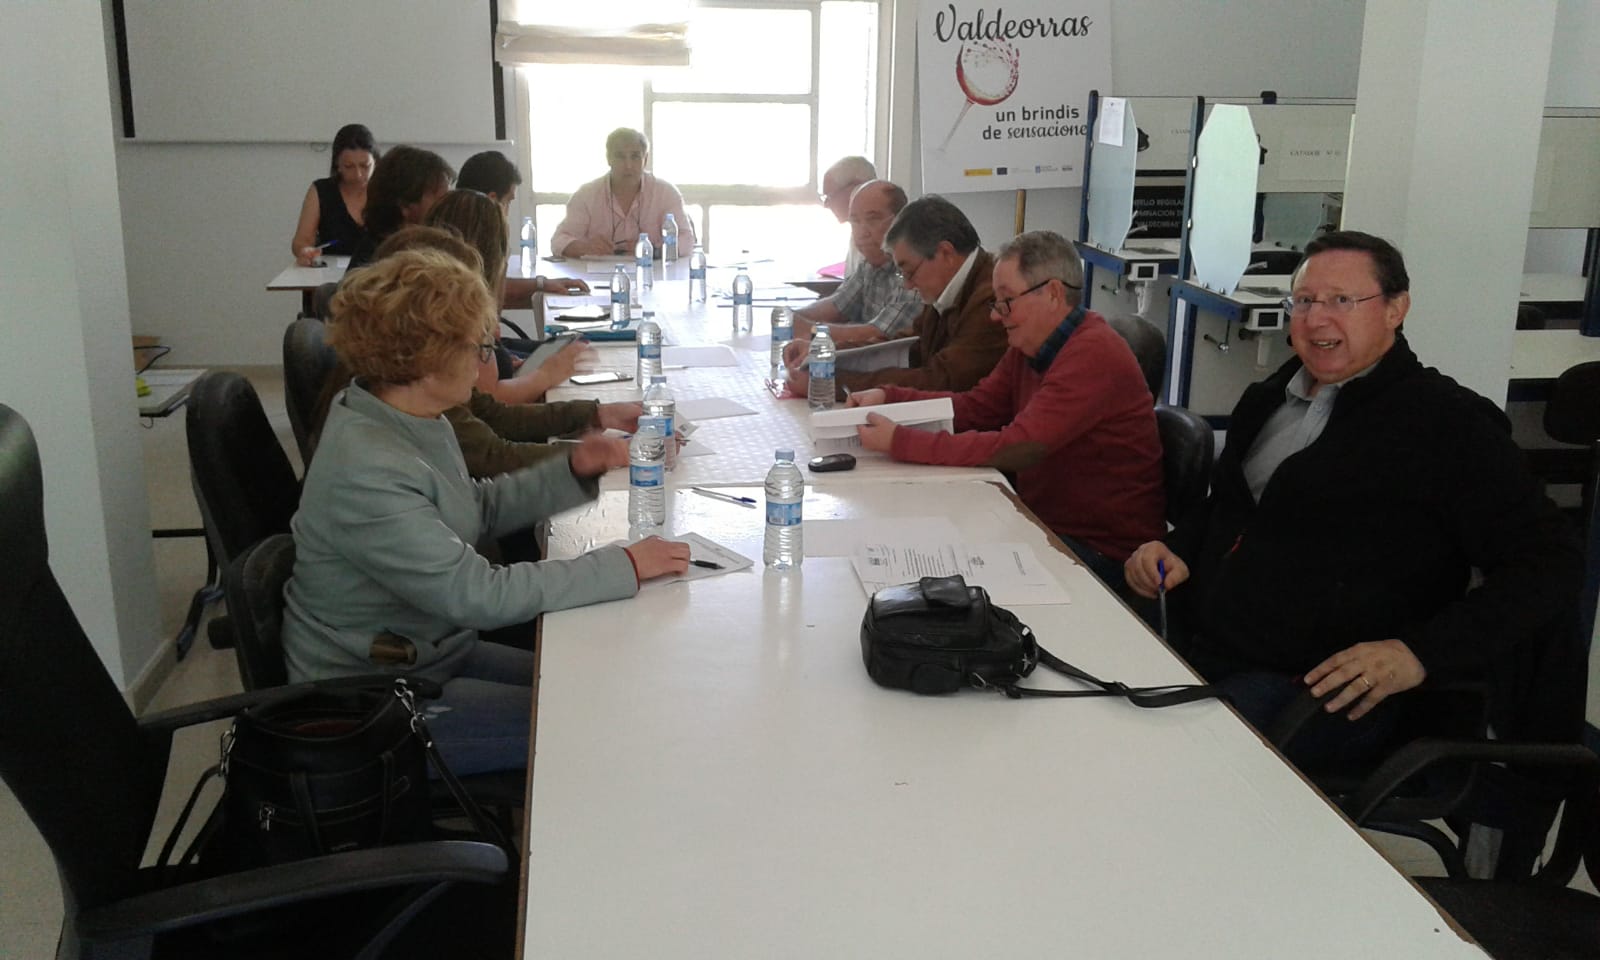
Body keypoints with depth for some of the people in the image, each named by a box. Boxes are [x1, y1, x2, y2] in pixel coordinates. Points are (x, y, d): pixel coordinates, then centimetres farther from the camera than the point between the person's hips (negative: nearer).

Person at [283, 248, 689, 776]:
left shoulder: (417, 423, 0)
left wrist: (572, 470, -1)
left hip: (432, 651, 9)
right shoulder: (365, 472, -30)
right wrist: (625, 567, -27)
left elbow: (477, 508, 15)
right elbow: (476, 594, -31)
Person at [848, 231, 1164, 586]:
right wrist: (887, 396, -5)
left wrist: (899, 442, -27)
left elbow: (1016, 448, -29)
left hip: (1102, 552, -8)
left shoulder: (1094, 356, -23)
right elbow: (975, 407, 9)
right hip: (1047, 524, 8)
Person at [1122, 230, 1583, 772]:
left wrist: (1420, 652, -18)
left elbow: (1551, 565, -6)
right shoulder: (1268, 398, 17)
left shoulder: (1447, 422, -4)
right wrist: (1175, 551, 7)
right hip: (1198, 650, 6)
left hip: (1329, 690, -6)